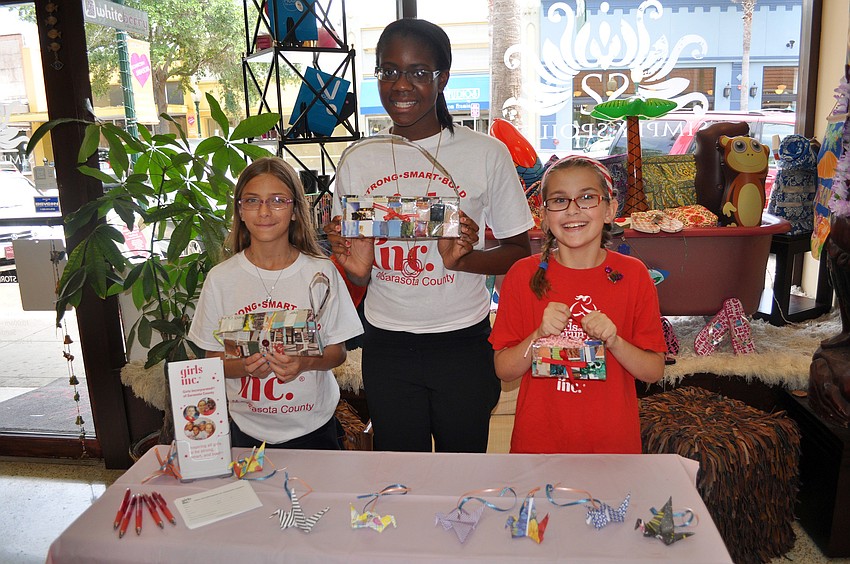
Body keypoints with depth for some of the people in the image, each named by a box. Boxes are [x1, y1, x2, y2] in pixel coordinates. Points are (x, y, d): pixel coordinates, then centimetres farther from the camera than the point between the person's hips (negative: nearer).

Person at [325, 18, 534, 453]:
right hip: (386, 347, 2)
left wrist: (463, 259, -20)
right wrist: (357, 267, -14)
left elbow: (519, 251, -3)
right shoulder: (357, 160, 2)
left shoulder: (487, 153, -7)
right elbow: (358, 276, 8)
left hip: (464, 341, -2)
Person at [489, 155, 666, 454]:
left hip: (612, 438, 1)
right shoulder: (524, 275, -8)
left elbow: (654, 371, -4)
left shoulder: (632, 275, -7)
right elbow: (503, 370, -6)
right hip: (539, 438, 0)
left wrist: (613, 340, -21)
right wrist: (539, 335, -23)